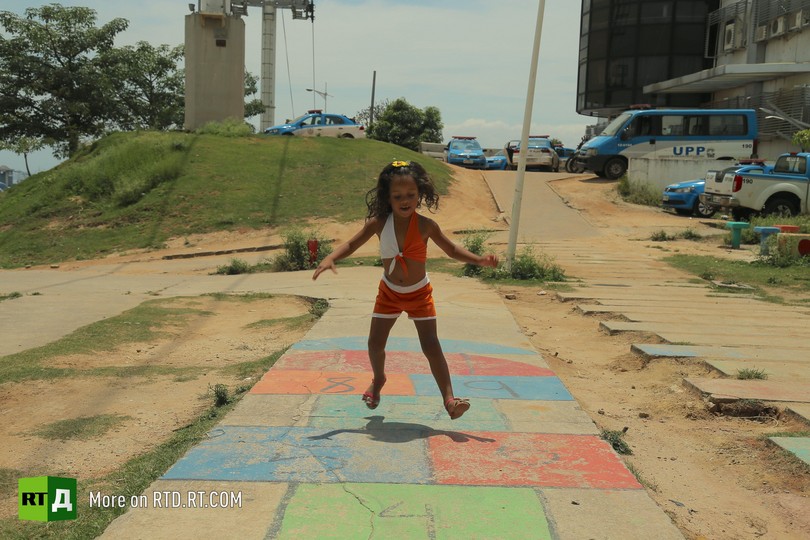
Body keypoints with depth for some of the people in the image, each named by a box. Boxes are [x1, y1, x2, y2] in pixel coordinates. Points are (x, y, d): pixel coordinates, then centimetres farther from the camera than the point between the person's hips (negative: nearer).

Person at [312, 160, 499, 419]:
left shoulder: (425, 225, -17)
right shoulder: (379, 223, -15)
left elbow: (452, 249, -5)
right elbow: (352, 244, -7)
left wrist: (479, 259, -19)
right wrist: (330, 259, -24)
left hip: (419, 293, -2)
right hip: (389, 292, 2)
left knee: (431, 346, -6)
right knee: (375, 342, 8)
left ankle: (449, 398, -2)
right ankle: (378, 379, 39)